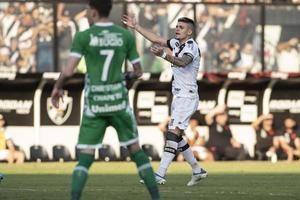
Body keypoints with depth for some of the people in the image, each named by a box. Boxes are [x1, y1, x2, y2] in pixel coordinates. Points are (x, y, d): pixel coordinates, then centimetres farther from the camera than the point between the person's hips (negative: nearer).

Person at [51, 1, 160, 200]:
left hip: (94, 105, -1)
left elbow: (68, 71, -11)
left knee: (85, 158, 2)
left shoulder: (83, 37, -5)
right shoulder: (126, 36, 1)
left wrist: (57, 87, 9)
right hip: (118, 101, 1)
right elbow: (138, 71, 7)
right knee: (136, 150, 14)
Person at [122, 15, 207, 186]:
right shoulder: (177, 43, 12)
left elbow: (183, 62, -34)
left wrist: (163, 55, -50)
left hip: (187, 97, -10)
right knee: (177, 137, 12)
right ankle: (197, 170, 22)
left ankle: (160, 174, -24)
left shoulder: (192, 47, -14)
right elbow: (156, 39, 21)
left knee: (173, 133, -17)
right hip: (178, 97, 10)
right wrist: (136, 27, 21)